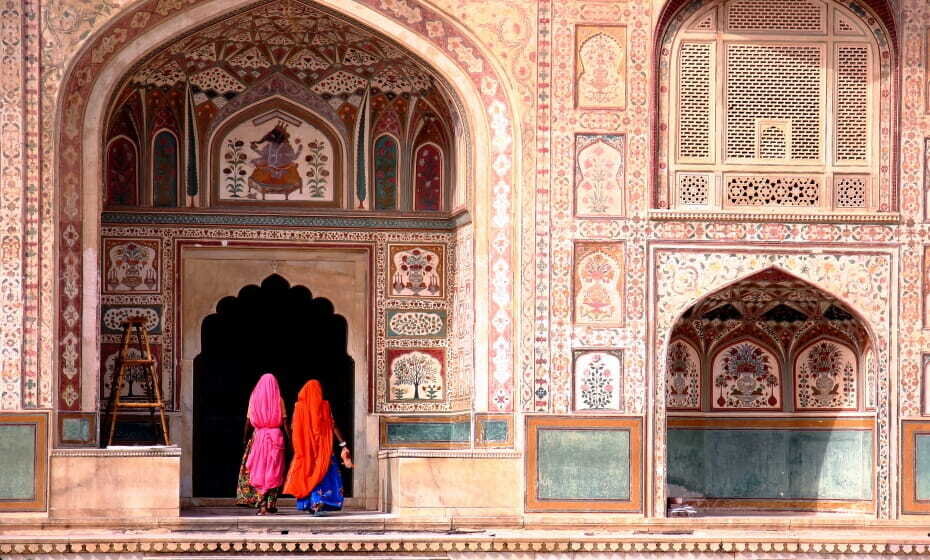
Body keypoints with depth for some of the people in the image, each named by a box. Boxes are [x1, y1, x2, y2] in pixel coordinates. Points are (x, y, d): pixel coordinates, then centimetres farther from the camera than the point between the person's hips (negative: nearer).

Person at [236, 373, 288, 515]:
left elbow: (248, 421, 4)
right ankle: (271, 504, 3)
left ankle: (261, 504, -4)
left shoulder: (254, 398, 3)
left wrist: (246, 438, 14)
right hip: (276, 436, -1)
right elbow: (284, 421, -3)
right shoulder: (279, 400, 0)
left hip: (258, 435, 1)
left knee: (258, 470, 5)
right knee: (274, 471, 4)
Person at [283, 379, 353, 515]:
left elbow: (293, 427, -2)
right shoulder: (324, 406, -4)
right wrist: (343, 444, -5)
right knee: (322, 473, 2)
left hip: (305, 446, 1)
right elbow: (333, 426, -7)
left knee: (307, 474, 12)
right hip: (322, 446, -1)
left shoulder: (299, 406, -3)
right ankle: (319, 503, -15)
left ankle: (309, 504, 10)